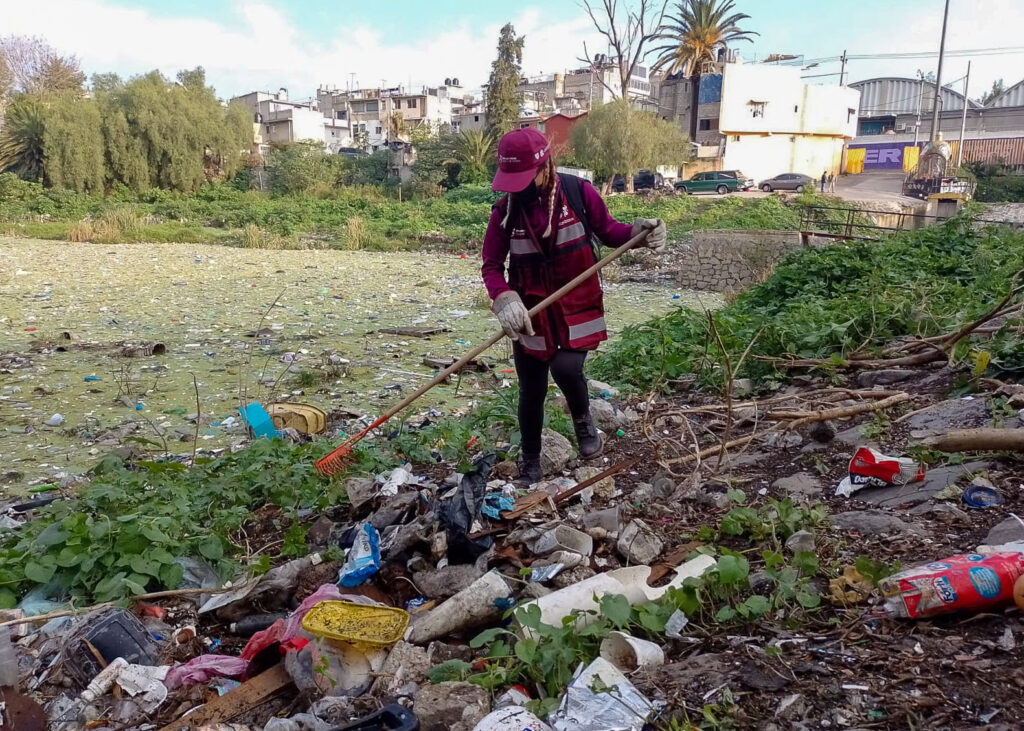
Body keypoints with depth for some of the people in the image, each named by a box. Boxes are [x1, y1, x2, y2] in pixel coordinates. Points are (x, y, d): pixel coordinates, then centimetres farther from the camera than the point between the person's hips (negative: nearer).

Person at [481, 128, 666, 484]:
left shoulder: (579, 192, -11)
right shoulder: (505, 211, -9)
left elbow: (608, 232, 2)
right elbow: (491, 265, -6)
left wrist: (638, 231, -19)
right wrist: (504, 298, -26)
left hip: (577, 307, -1)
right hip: (530, 311, 2)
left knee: (566, 368, -24)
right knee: (531, 392, 10)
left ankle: (583, 418, 13)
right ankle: (529, 465, 32)